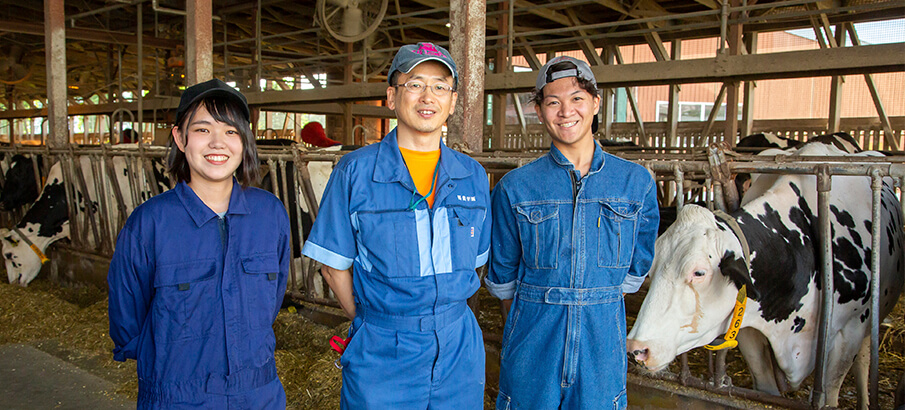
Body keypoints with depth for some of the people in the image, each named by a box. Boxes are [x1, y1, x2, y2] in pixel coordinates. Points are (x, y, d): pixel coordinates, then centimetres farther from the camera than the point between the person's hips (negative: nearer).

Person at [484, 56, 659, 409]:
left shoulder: (637, 182, 1)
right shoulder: (514, 188, -4)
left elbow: (636, 267, 12)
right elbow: (502, 277, 6)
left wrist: (596, 302, 12)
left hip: (602, 345, 1)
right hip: (532, 344, -1)